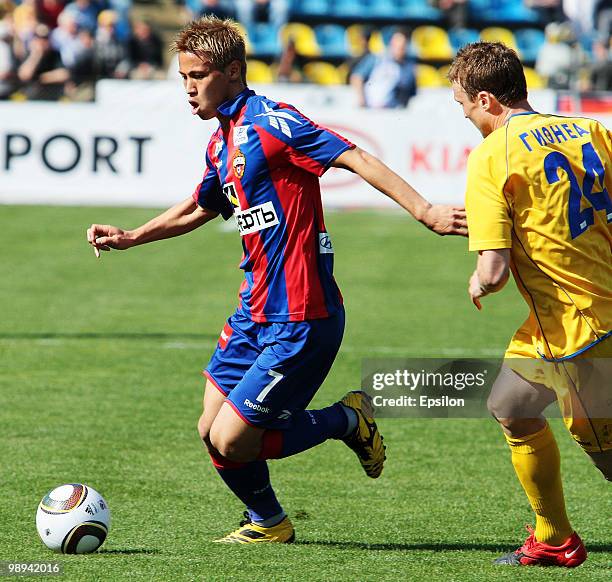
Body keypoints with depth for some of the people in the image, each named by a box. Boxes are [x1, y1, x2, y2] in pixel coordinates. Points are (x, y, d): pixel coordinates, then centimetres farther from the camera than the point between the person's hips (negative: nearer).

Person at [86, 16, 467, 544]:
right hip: (256, 314, 9)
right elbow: (199, 210, 33)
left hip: (300, 321, -9)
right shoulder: (221, 143, 13)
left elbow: (356, 159, -22)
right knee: (213, 431, 10)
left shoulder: (268, 122, -14)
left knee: (231, 441, -10)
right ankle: (268, 523, 31)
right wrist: (129, 238, 26)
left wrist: (425, 212, -31)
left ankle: (348, 421, 9)